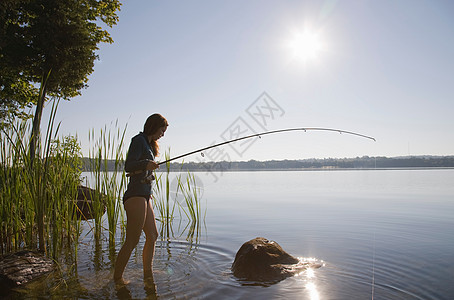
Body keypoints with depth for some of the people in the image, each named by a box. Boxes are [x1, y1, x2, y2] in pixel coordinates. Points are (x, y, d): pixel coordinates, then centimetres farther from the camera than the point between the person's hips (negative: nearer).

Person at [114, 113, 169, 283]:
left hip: (144, 196, 11)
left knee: (152, 235, 16)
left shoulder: (148, 143, 20)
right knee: (132, 240, -7)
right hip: (136, 196, -10)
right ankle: (117, 278, 7)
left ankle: (148, 274, 28)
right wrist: (145, 164, -35)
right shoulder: (139, 140, -8)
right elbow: (128, 166, -19)